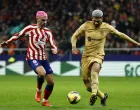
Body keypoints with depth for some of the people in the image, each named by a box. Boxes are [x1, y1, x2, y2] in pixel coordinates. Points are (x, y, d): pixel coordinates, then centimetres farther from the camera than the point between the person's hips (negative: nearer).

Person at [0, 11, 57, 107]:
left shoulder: (47, 32, 7)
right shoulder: (30, 28, -3)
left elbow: (52, 44, -2)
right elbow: (18, 35, 7)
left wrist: (54, 49, -26)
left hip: (43, 58, 5)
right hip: (32, 58, -5)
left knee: (51, 82, 3)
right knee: (42, 73, -34)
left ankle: (45, 101, 26)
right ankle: (38, 91, -5)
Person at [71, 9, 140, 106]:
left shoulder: (106, 27, -2)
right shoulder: (86, 26, -2)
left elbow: (120, 34, 9)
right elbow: (75, 36, 9)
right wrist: (74, 46, -11)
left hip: (98, 56, -3)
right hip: (86, 56, 3)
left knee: (95, 70, -39)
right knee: (88, 87, 3)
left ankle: (94, 94, -52)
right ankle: (103, 96, 30)